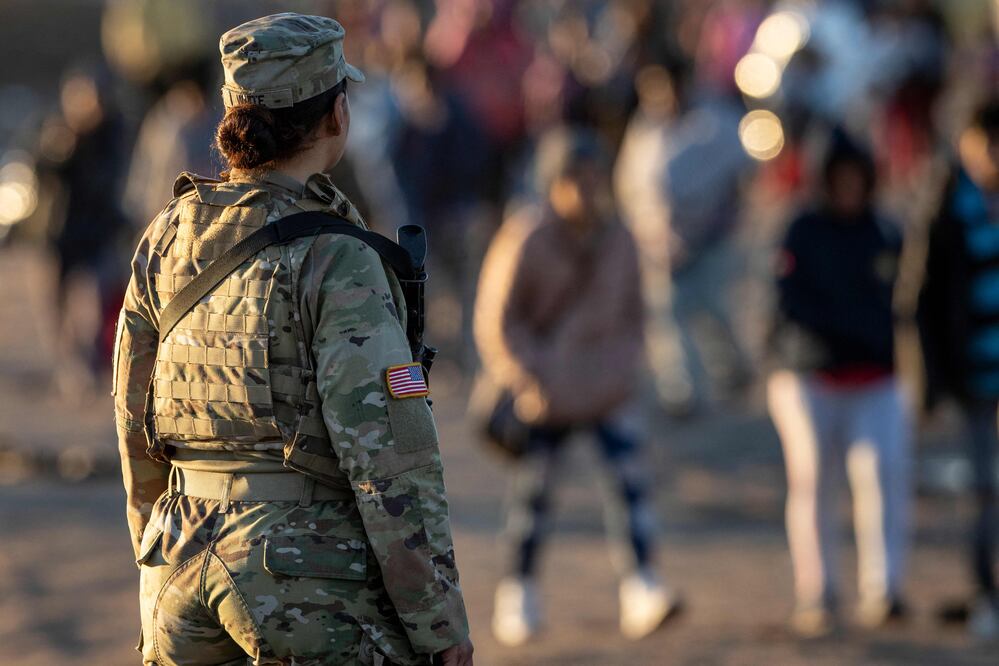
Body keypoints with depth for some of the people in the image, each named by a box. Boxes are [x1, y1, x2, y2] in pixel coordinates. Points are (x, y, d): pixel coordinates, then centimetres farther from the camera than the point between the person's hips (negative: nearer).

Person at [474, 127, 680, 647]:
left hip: (608, 389, 3)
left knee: (630, 477, -12)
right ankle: (519, 594, 21)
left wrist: (624, 366, 6)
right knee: (533, 490, 5)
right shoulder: (526, 240, -12)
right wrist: (527, 380, -15)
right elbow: (497, 321, -9)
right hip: (546, 388, -3)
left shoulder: (617, 240, 3)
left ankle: (641, 590, -16)